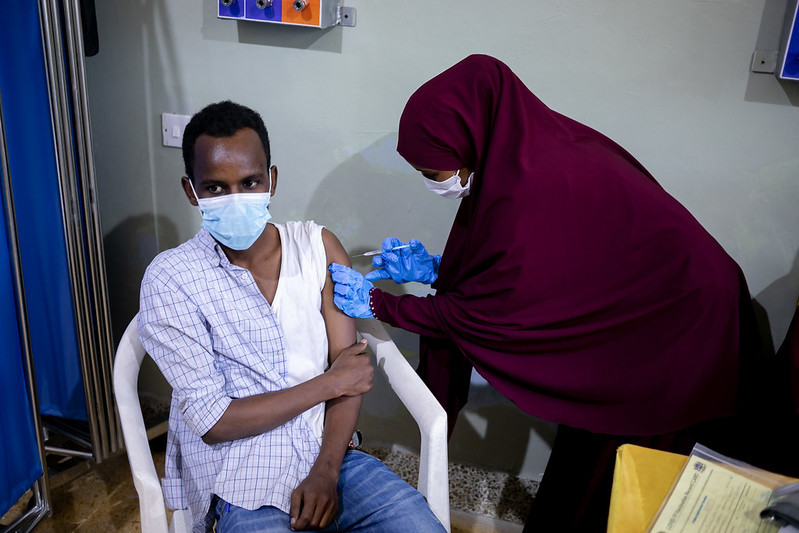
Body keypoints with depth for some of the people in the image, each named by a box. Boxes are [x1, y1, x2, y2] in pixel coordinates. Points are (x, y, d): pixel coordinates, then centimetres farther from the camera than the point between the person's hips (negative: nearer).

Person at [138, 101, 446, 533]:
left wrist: (325, 472, -12)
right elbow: (212, 421, -11)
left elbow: (351, 369, 0)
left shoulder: (319, 247, 3)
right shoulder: (171, 279, -8)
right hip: (244, 486, -2)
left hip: (328, 454, 3)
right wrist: (328, 383, -8)